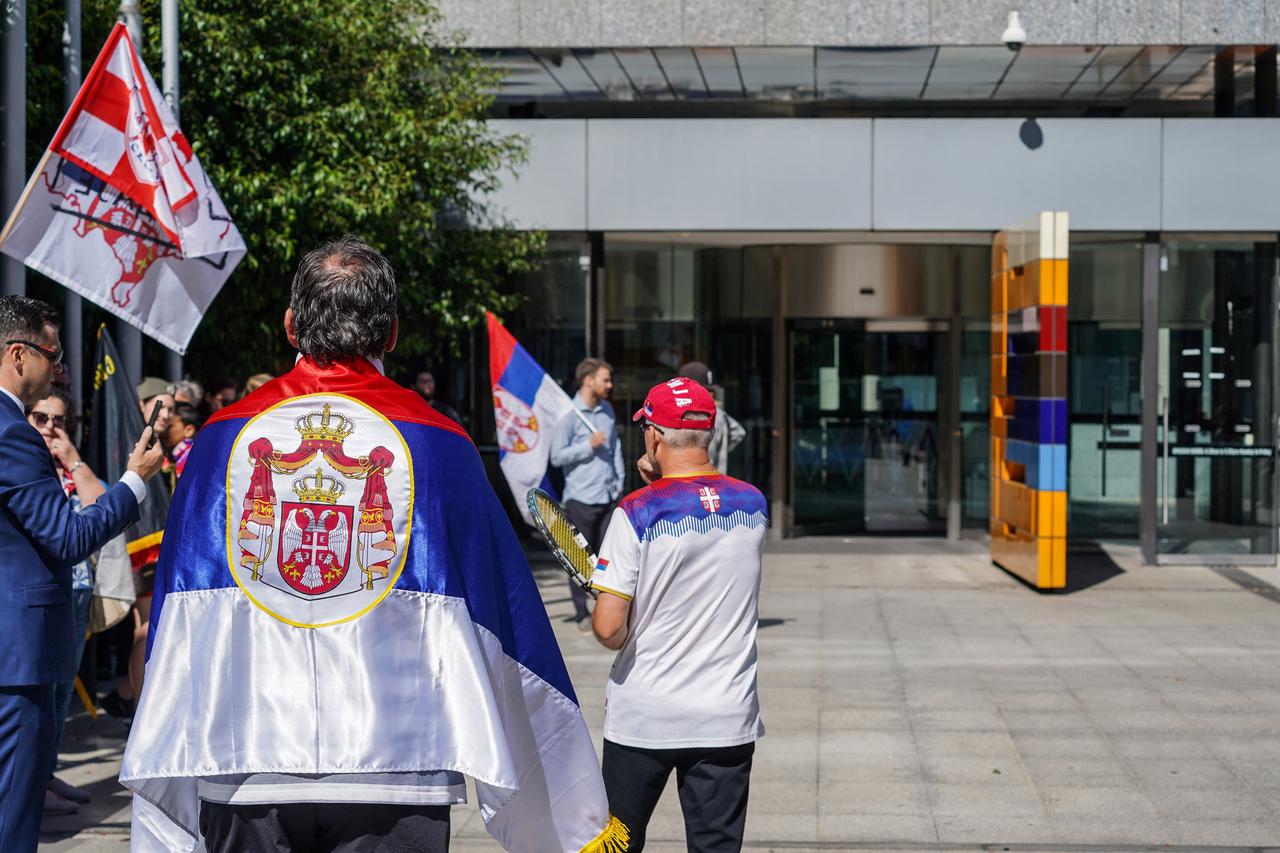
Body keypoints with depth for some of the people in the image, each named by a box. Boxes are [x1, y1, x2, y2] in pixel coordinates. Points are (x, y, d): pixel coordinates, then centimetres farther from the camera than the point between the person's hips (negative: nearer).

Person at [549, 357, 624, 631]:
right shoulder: (568, 415, -9)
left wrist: (619, 481, 15)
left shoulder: (607, 410, 12)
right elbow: (557, 457, -11)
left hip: (609, 496, 6)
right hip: (582, 498, -6)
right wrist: (589, 446, -16)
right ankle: (582, 614, 9)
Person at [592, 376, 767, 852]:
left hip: (643, 719, -3)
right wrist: (665, 487, 12)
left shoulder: (637, 513, -14)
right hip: (727, 719, 3)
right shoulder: (753, 505, 0)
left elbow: (608, 626, -15)